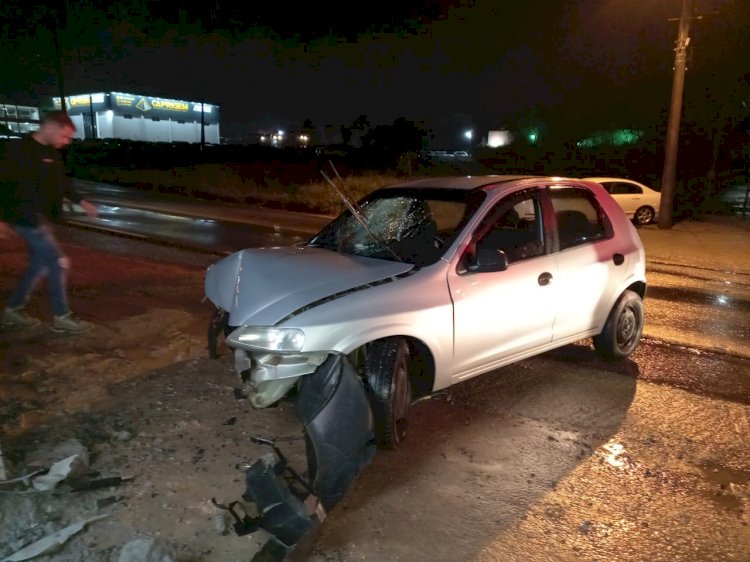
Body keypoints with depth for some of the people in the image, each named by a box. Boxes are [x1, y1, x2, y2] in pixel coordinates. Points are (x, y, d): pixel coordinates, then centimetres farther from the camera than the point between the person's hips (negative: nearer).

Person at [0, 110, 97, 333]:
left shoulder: (52, 152, 9)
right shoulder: (20, 150, -16)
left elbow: (61, 182, 22)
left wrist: (81, 201, 17)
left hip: (43, 218, 9)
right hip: (28, 218, -9)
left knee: (39, 265, 14)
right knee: (58, 262, -8)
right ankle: (62, 316, 2)